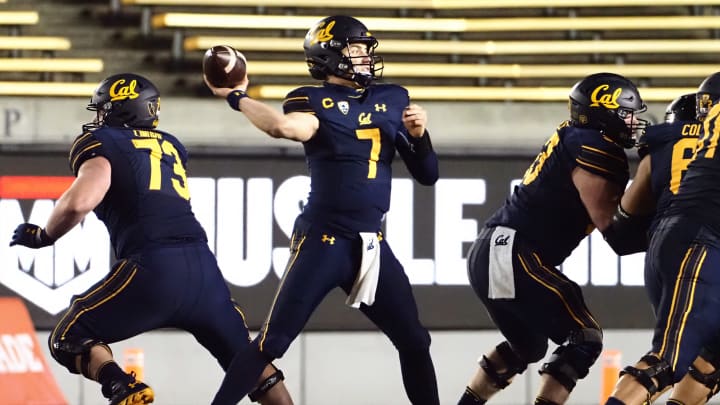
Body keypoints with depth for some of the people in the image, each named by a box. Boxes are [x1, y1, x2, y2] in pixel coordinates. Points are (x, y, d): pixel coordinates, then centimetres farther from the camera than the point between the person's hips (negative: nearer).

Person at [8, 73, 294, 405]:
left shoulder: (100, 141, 7)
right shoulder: (170, 145, 24)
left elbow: (80, 201, -9)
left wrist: (43, 236, 7)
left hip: (153, 268, -5)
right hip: (202, 264, 5)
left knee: (69, 339, 7)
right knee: (245, 355, 23)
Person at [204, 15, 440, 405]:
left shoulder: (393, 100, 12)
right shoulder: (313, 100, -3)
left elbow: (427, 175, 13)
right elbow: (286, 127, -29)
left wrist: (419, 135, -4)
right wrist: (236, 97, -23)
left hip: (372, 243, 5)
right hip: (322, 241, -5)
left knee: (414, 342, 10)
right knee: (272, 343, -9)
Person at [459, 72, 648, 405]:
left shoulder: (574, 138, 15)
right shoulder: (594, 149, -13)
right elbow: (611, 226, -15)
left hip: (488, 253, 10)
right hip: (511, 256, -10)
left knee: (526, 345, 27)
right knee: (585, 339, -8)